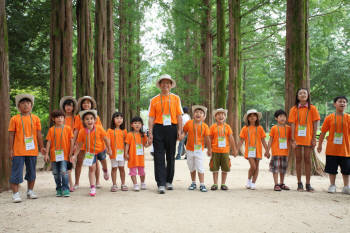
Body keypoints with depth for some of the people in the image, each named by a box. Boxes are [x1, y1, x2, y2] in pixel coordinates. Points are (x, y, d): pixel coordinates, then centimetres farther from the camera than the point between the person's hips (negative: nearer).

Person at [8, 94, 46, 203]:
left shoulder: (35, 118, 6)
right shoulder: (14, 119, 1)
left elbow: (39, 134, 9)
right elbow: (11, 135, 2)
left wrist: (41, 147, 5)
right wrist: (11, 149, -1)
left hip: (32, 150, 3)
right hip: (18, 151, -3)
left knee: (31, 171, 13)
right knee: (16, 172, -2)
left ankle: (30, 191, 27)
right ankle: (15, 193, 5)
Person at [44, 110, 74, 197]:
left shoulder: (67, 128, 0)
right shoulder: (51, 130, 4)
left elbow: (71, 141, 2)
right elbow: (48, 142, 4)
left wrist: (70, 153, -1)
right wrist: (46, 154, -1)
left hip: (64, 155, -3)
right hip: (54, 155, 3)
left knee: (64, 172, -12)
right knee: (56, 173, 10)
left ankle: (65, 189, -3)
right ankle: (58, 189, 22)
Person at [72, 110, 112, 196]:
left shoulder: (99, 128, -24)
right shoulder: (82, 132, -22)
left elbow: (105, 139, -12)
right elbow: (79, 145, -11)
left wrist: (109, 149, -5)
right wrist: (75, 155, -13)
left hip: (101, 149, 0)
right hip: (90, 152, 0)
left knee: (103, 160, 25)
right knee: (92, 168, -4)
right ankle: (92, 187, -1)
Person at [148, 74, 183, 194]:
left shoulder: (176, 98, 10)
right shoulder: (154, 100, 7)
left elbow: (179, 116, 7)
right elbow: (151, 118, 4)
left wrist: (180, 130, -3)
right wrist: (150, 133, -5)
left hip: (172, 129, 1)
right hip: (158, 129, -1)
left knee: (171, 156, 9)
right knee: (159, 157, -5)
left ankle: (169, 181, 22)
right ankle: (161, 184, -5)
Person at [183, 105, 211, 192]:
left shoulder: (205, 126, -8)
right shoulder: (189, 123, -5)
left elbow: (207, 139, -3)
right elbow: (184, 132, 8)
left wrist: (209, 150, 4)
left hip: (199, 150, -2)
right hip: (190, 149, 3)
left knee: (200, 168, -7)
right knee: (192, 168, 15)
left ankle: (202, 184, 0)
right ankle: (193, 183, 29)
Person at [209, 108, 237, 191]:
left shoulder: (227, 127, 4)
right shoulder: (213, 127, 2)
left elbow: (231, 139, 5)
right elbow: (210, 139, 6)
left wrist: (234, 149, 4)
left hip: (225, 150, 1)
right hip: (215, 151, -1)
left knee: (225, 168, 5)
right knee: (215, 168, 4)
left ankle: (223, 184, 15)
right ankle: (215, 184, 13)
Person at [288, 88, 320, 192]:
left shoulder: (312, 108, 1)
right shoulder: (294, 109, 2)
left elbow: (315, 124, 0)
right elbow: (292, 125, -2)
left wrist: (314, 138, -5)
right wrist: (293, 139, -8)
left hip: (308, 138, 0)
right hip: (297, 138, 1)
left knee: (307, 159, 3)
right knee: (298, 159, 5)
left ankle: (308, 184, 9)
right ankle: (299, 183, 13)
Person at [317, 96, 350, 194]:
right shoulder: (329, 118, -3)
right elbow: (323, 132, 3)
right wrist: (320, 145, 6)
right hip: (331, 149, 0)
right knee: (332, 169, 8)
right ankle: (332, 185, 22)